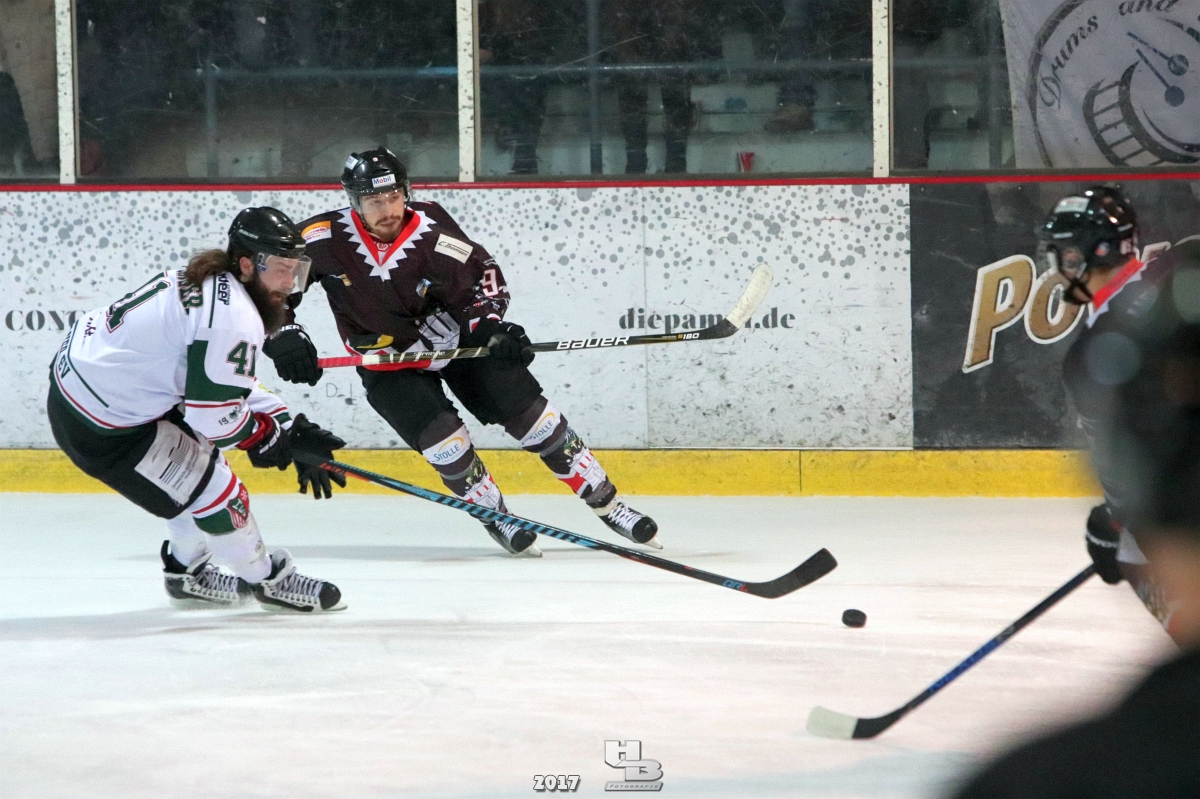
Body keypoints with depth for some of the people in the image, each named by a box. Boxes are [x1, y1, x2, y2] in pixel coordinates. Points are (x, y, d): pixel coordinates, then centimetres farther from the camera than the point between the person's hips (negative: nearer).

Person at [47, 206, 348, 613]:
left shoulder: (205, 284, 9)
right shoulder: (233, 317, -22)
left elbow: (227, 387, 18)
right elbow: (215, 414, -21)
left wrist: (291, 427, 11)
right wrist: (265, 437, -1)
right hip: (101, 427, -10)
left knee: (197, 458, 24)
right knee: (212, 491, 0)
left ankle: (186, 573, 39)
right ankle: (269, 580, 19)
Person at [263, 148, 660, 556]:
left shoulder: (430, 230, -23)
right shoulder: (326, 238, -23)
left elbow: (482, 274, -10)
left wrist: (488, 324, -24)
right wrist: (284, 334, -27)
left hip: (458, 339, 0)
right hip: (389, 365, 0)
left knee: (532, 416, -2)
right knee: (444, 442, -18)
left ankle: (607, 504, 9)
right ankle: (495, 516, 7)